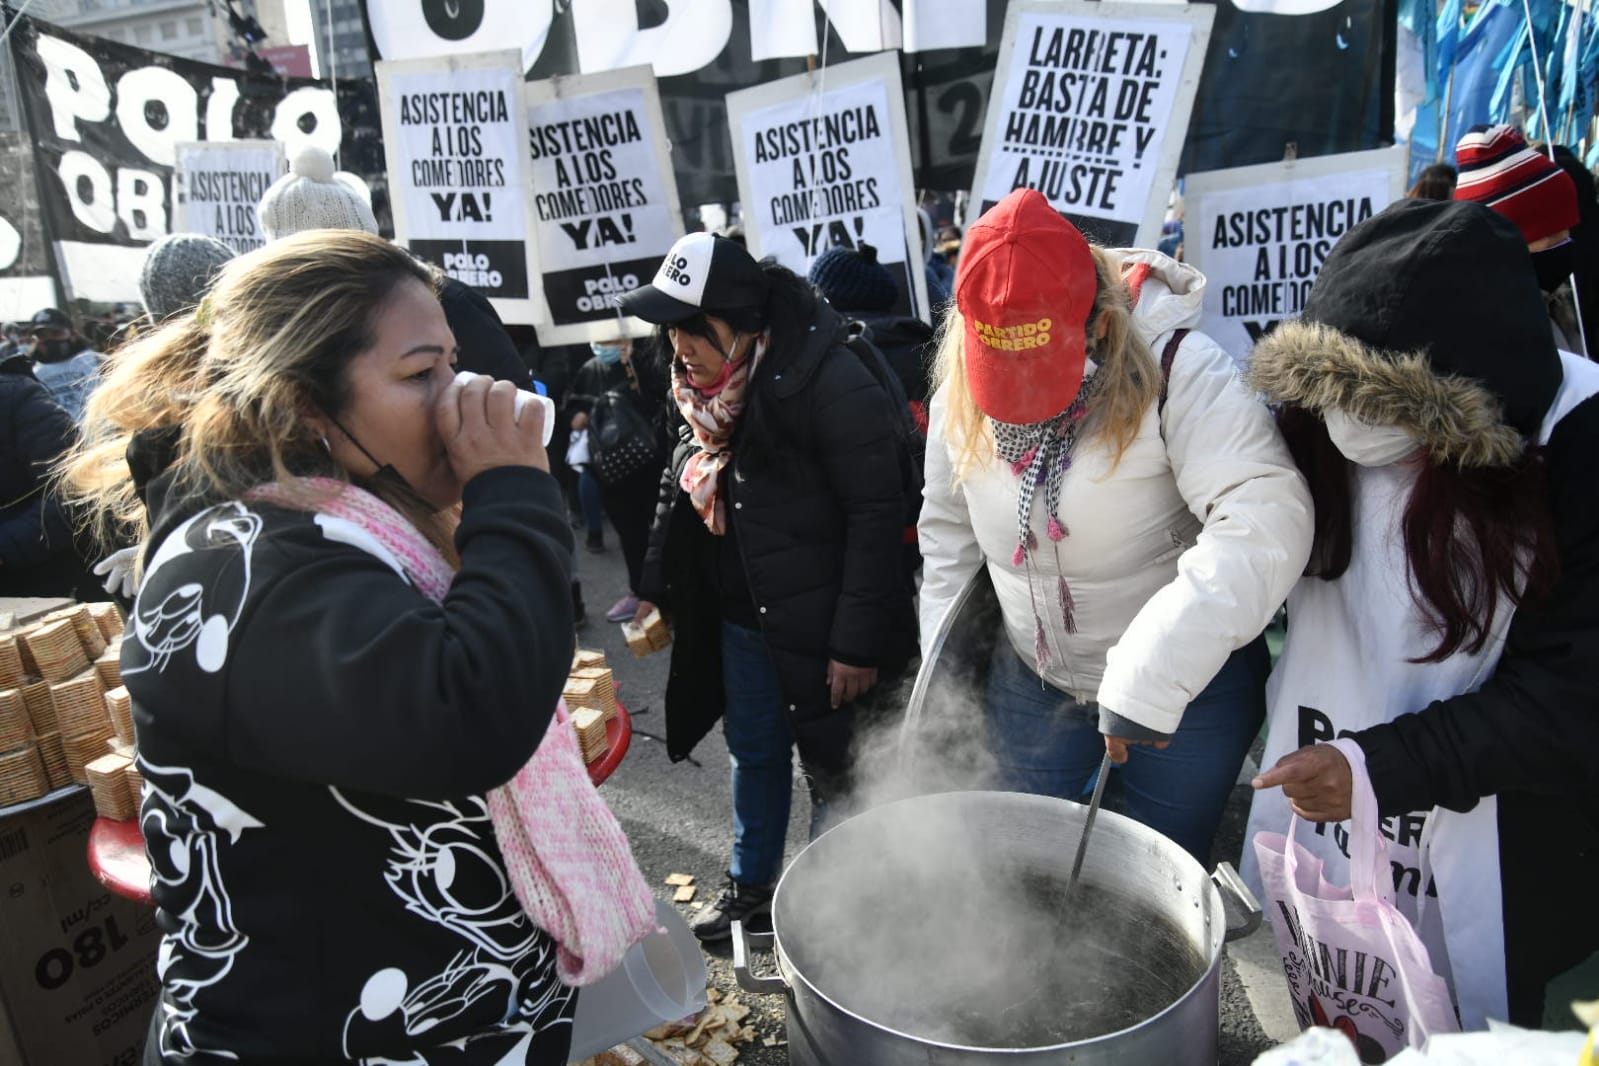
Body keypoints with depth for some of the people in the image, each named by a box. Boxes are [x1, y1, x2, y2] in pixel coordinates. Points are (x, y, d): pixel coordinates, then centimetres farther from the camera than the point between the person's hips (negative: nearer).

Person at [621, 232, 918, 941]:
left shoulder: (830, 382, -21)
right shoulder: (698, 387, 3)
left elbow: (877, 512, -21)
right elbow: (679, 492, 15)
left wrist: (858, 641, -21)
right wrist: (656, 588, 12)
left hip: (819, 626, -7)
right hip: (737, 618, 7)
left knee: (832, 770, 9)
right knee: (753, 753, 22)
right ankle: (752, 884, 42)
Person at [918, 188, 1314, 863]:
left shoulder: (1176, 370, -24)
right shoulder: (959, 394, -8)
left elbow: (1267, 518, -37)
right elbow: (947, 528, 8)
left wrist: (1150, 678, -42)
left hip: (1187, 684, -4)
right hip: (1031, 683, 4)